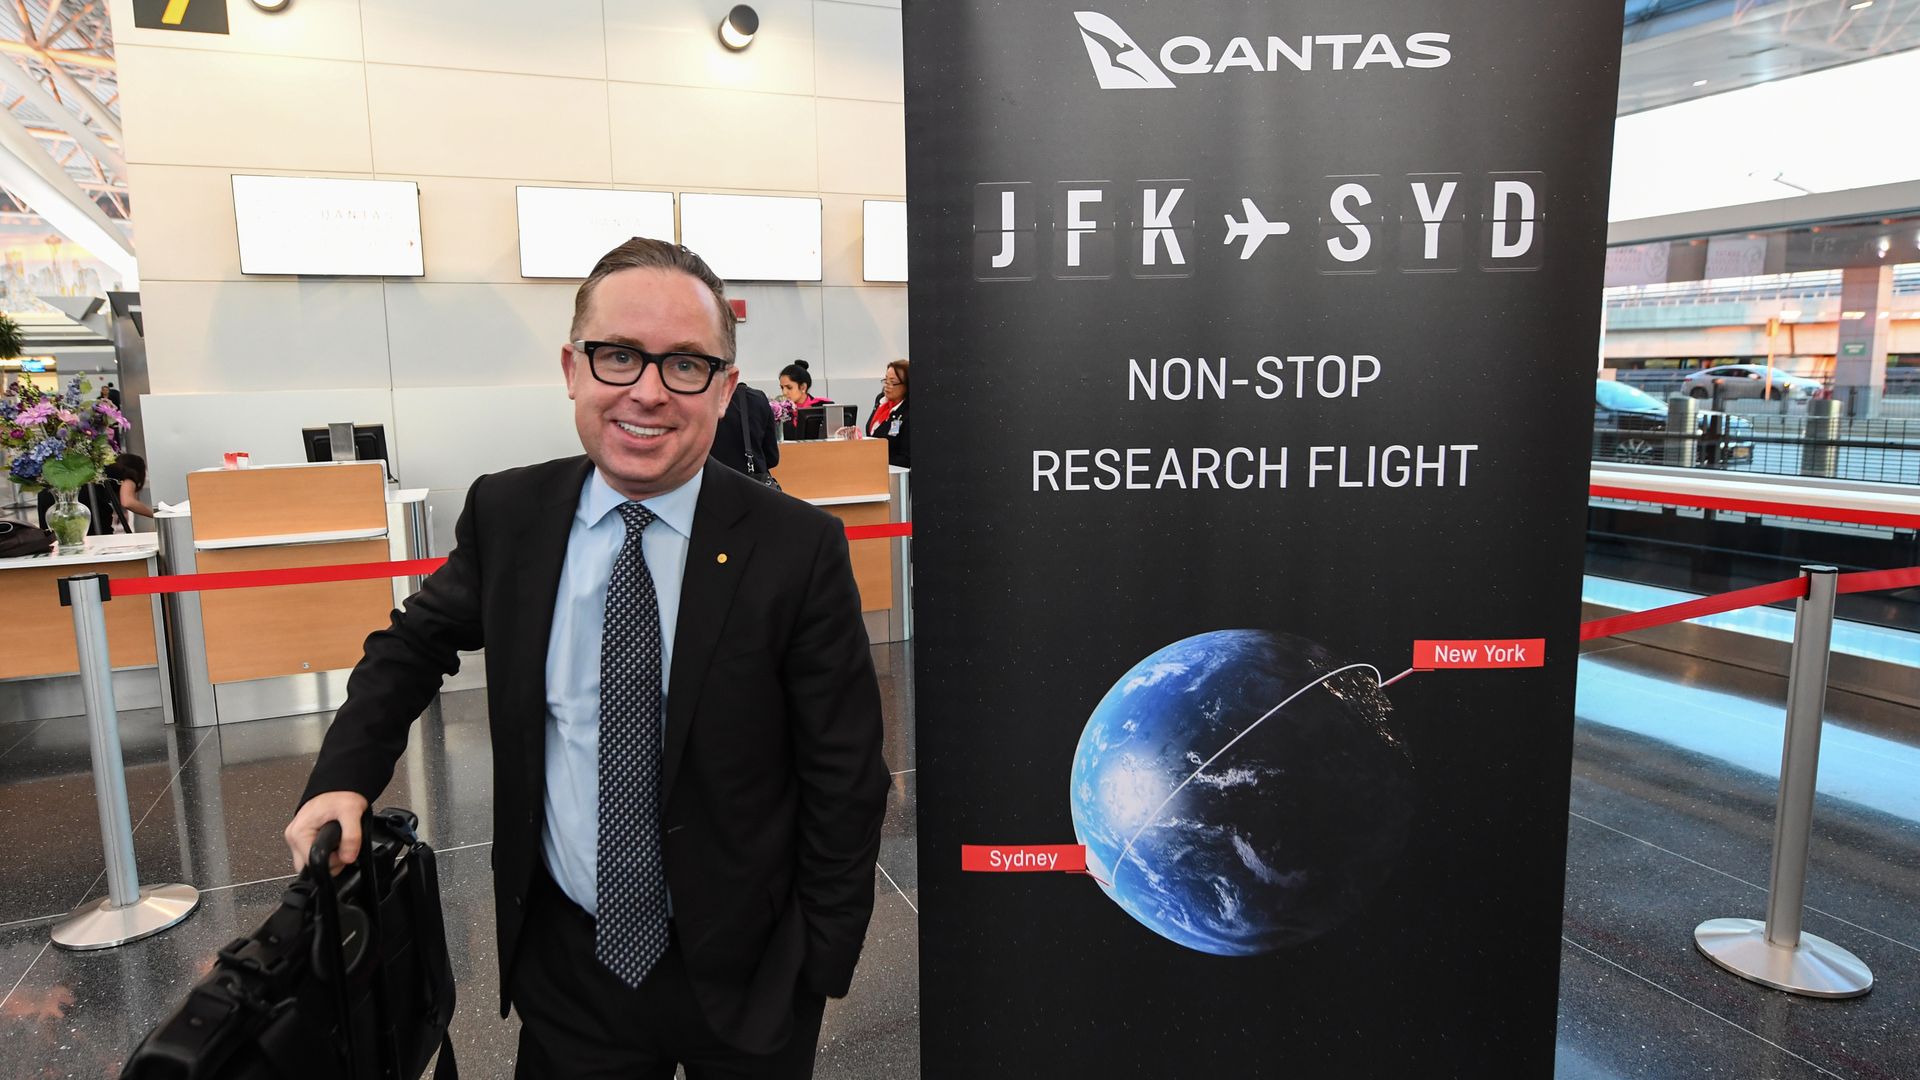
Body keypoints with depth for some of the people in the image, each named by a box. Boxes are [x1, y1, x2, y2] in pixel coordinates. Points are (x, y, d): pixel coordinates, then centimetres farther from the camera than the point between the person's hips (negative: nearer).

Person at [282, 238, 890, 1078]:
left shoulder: (798, 548, -17)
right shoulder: (506, 514, -6)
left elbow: (844, 779, -11)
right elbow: (416, 642, 12)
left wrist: (821, 969, -8)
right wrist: (344, 777, -2)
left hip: (742, 976, -2)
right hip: (564, 963, 2)